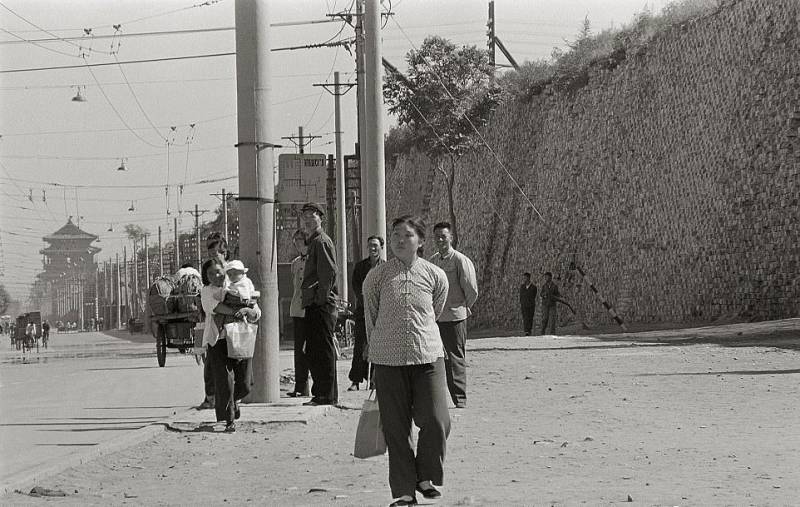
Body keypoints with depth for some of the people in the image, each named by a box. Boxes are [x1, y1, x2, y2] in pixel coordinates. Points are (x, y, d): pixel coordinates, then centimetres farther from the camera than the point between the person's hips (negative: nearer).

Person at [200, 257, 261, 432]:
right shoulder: (207, 291, 5)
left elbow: (256, 314, 3)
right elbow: (215, 306, -17)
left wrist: (247, 310, -20)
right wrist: (235, 312, -28)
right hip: (218, 341, -2)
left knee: (244, 385, 3)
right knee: (225, 383, -11)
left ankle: (235, 399, 37)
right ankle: (229, 420, -1)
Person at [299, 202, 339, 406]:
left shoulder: (321, 241, -10)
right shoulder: (313, 242, 21)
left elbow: (329, 272, -19)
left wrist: (320, 299, -19)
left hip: (321, 305, -10)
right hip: (314, 305, 10)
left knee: (323, 350, -8)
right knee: (313, 351, 13)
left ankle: (328, 395, -6)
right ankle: (320, 393, 19)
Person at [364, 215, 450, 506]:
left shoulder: (435, 275, 4)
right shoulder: (376, 277, 2)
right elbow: (370, 319, 11)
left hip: (428, 356, 0)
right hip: (388, 361, 0)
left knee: (436, 421, -9)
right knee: (396, 428, 0)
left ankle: (425, 477, 15)